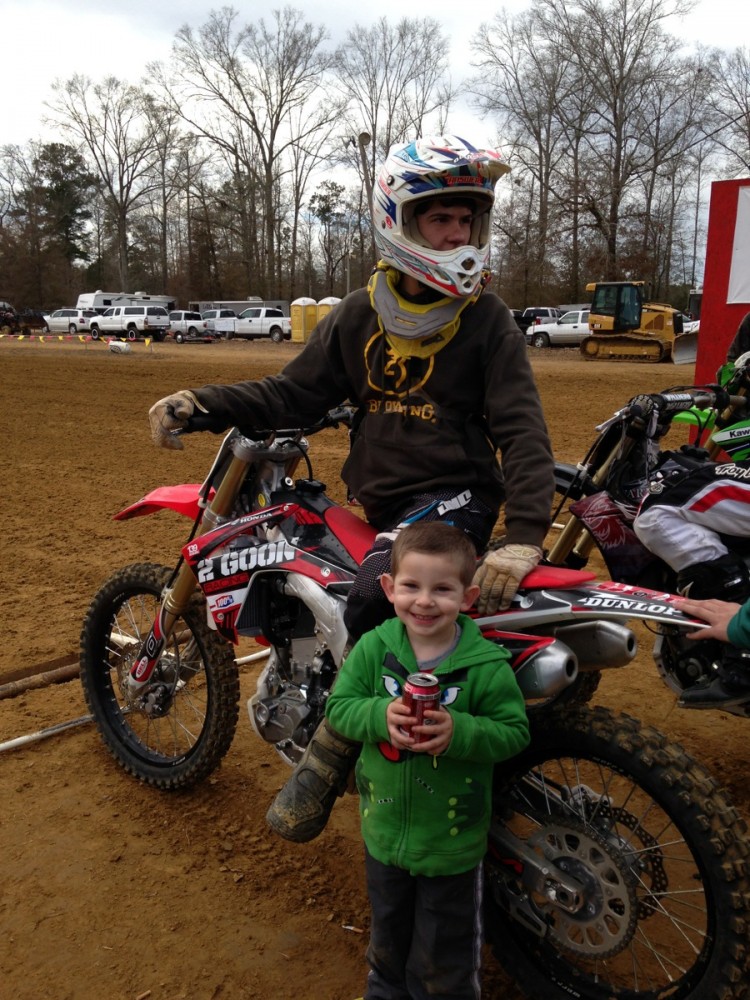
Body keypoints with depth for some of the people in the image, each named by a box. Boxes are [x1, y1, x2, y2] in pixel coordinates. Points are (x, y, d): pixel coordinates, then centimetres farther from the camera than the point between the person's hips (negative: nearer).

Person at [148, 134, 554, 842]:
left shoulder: (487, 319, -4)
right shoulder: (360, 315, 7)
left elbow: (522, 431, -12)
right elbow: (296, 394, 7)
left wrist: (524, 535, -28)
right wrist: (201, 402, -8)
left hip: (455, 497, -5)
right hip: (378, 499, 6)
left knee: (374, 598, -31)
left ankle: (328, 755, -12)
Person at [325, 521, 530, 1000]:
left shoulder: (487, 667, -21)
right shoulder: (372, 649, -14)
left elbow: (515, 732, -17)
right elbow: (338, 707, -10)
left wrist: (459, 731, -33)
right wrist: (380, 714, -30)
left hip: (452, 844, -3)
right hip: (384, 832, 4)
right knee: (388, 942, 32)